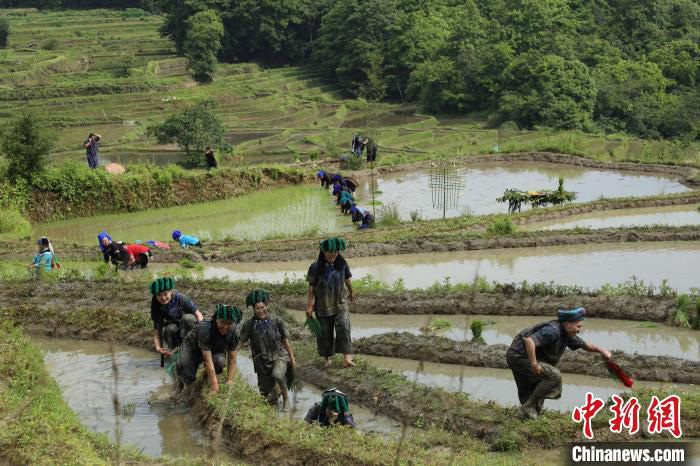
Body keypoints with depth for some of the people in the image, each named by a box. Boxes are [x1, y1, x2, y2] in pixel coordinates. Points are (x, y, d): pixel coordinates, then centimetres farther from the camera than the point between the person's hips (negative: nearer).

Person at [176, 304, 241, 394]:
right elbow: (208, 360, -41)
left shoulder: (233, 333, -23)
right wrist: (214, 386, -42)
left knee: (219, 362, -33)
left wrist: (229, 381, -25)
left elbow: (232, 359, -15)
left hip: (215, 350, 4)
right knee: (189, 380, -30)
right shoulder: (205, 329, -39)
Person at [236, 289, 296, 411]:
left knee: (277, 375, -35)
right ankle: (273, 394, 45)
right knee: (266, 393, 5)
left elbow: (285, 341, 1)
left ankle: (286, 399, -10)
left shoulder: (277, 321, -7)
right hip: (261, 360, 2)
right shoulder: (249, 324, -6)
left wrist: (292, 358, 5)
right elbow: (240, 341, -6)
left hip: (279, 356, -2)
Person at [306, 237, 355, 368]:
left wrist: (351, 293, 32)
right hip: (323, 306, -1)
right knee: (324, 333, 6)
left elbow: (348, 280, 17)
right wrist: (309, 306, -6)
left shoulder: (342, 264, -1)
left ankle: (346, 358, -18)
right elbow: (311, 288, -4)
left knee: (343, 328, -15)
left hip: (340, 304, 1)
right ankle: (327, 358, 22)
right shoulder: (316, 267, -9)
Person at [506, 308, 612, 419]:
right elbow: (529, 341, -34)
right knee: (554, 375, -16)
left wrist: (601, 350, 9)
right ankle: (529, 405, -11)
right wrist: (534, 364, -30)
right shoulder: (553, 330, -24)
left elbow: (584, 345, 23)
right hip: (519, 356, -10)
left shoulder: (566, 334, 8)